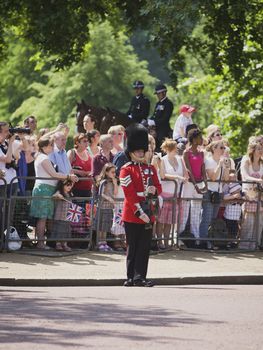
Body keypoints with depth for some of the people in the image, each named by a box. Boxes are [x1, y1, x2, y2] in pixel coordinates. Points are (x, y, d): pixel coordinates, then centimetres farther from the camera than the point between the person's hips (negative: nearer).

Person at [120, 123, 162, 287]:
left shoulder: (150, 169, 15)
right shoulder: (126, 170, -3)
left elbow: (159, 188, 14)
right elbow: (129, 193, -10)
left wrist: (153, 190, -11)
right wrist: (139, 212, -17)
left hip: (147, 214, 5)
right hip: (132, 215, -5)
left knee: (144, 247, 0)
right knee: (133, 247, 1)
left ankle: (139, 277, 1)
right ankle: (131, 277, 7)